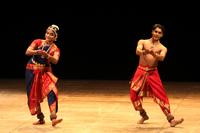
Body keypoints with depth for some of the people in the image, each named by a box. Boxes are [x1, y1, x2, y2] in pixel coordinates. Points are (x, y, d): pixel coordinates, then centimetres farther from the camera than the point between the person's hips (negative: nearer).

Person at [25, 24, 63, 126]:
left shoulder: (55, 49, -3)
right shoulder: (37, 42, -1)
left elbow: (55, 61, -21)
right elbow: (27, 52, -13)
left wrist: (46, 55, -39)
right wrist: (36, 52, -33)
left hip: (45, 72, -1)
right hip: (32, 71, 1)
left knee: (51, 91, -23)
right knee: (34, 95, 5)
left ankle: (53, 118, -30)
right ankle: (40, 118, 21)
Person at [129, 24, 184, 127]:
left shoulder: (163, 48, 3)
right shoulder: (142, 42, 4)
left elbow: (161, 58, -19)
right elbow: (137, 51, -16)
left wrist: (153, 53, -40)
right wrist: (145, 51, -38)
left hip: (153, 73, -1)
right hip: (140, 71, 1)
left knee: (161, 95, -10)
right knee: (134, 94, -1)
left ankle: (171, 119, -9)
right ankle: (143, 115, 23)